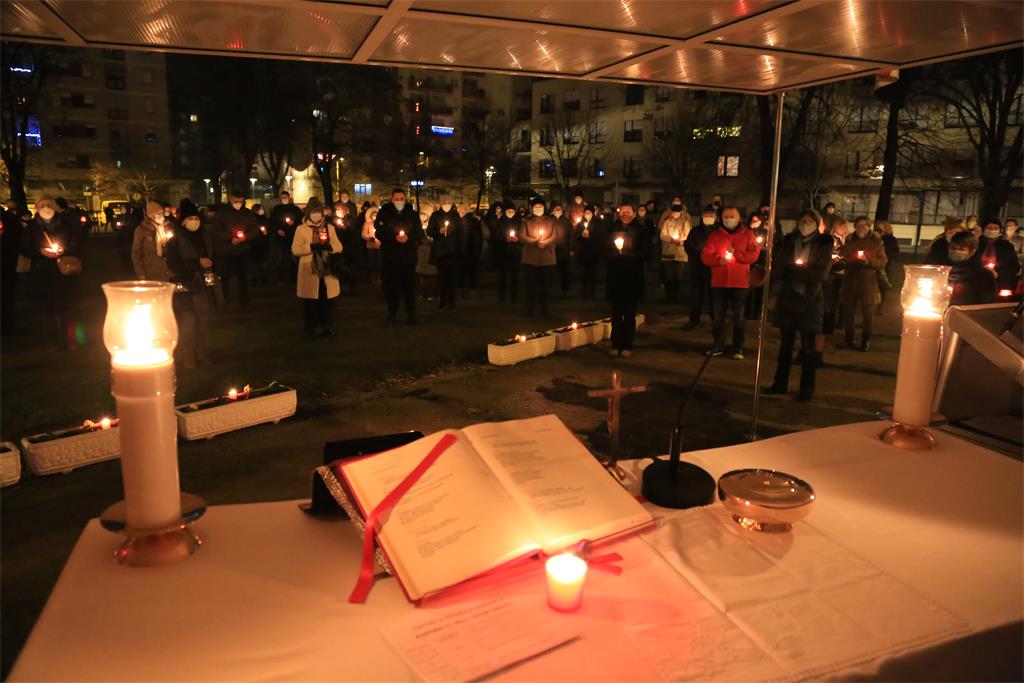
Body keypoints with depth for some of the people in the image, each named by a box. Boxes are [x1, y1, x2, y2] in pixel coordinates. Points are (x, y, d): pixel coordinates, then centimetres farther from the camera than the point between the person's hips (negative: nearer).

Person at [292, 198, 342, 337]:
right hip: (309, 272, -2)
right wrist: (311, 247, -21)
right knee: (310, 302, 4)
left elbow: (339, 247, 4)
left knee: (326, 302, 8)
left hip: (326, 271, 2)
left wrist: (328, 246, -17)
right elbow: (295, 249, -8)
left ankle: (326, 327, 19)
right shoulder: (301, 229, 0)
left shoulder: (329, 227, 9)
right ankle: (310, 329, 14)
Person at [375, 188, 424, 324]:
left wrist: (408, 238, -14)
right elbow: (379, 233, -3)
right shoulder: (384, 213, 3)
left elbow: (420, 233, 6)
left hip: (409, 256, 0)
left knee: (409, 285, -1)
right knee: (390, 285, 2)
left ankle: (411, 314, 8)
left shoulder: (413, 214, 7)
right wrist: (394, 238, -17)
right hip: (389, 256, 0)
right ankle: (392, 313, 14)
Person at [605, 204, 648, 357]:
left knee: (629, 314, 3)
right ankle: (616, 345, 14)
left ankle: (627, 346, 9)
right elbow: (604, 250, 5)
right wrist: (615, 254, -14)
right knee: (616, 313, 6)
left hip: (633, 278, -2)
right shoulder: (612, 230, 8)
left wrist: (626, 254, -14)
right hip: (615, 277, 2)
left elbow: (644, 254, -3)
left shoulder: (639, 231, 2)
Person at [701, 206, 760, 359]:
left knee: (738, 316, 5)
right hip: (718, 282, 2)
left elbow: (754, 255, -6)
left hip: (739, 283, -2)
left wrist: (735, 253, -16)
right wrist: (718, 259, -19)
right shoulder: (715, 235, 7)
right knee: (717, 316, 7)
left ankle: (738, 348, 13)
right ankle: (718, 345, 20)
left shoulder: (747, 234, 3)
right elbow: (705, 256, -1)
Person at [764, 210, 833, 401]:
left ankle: (807, 388, 8)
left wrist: (792, 269, -8)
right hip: (787, 298, 3)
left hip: (809, 300, -3)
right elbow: (777, 266, 5)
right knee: (785, 344, 9)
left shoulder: (823, 244, 1)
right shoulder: (788, 241, 9)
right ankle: (780, 383, 17)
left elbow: (820, 273, -8)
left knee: (807, 346, 1)